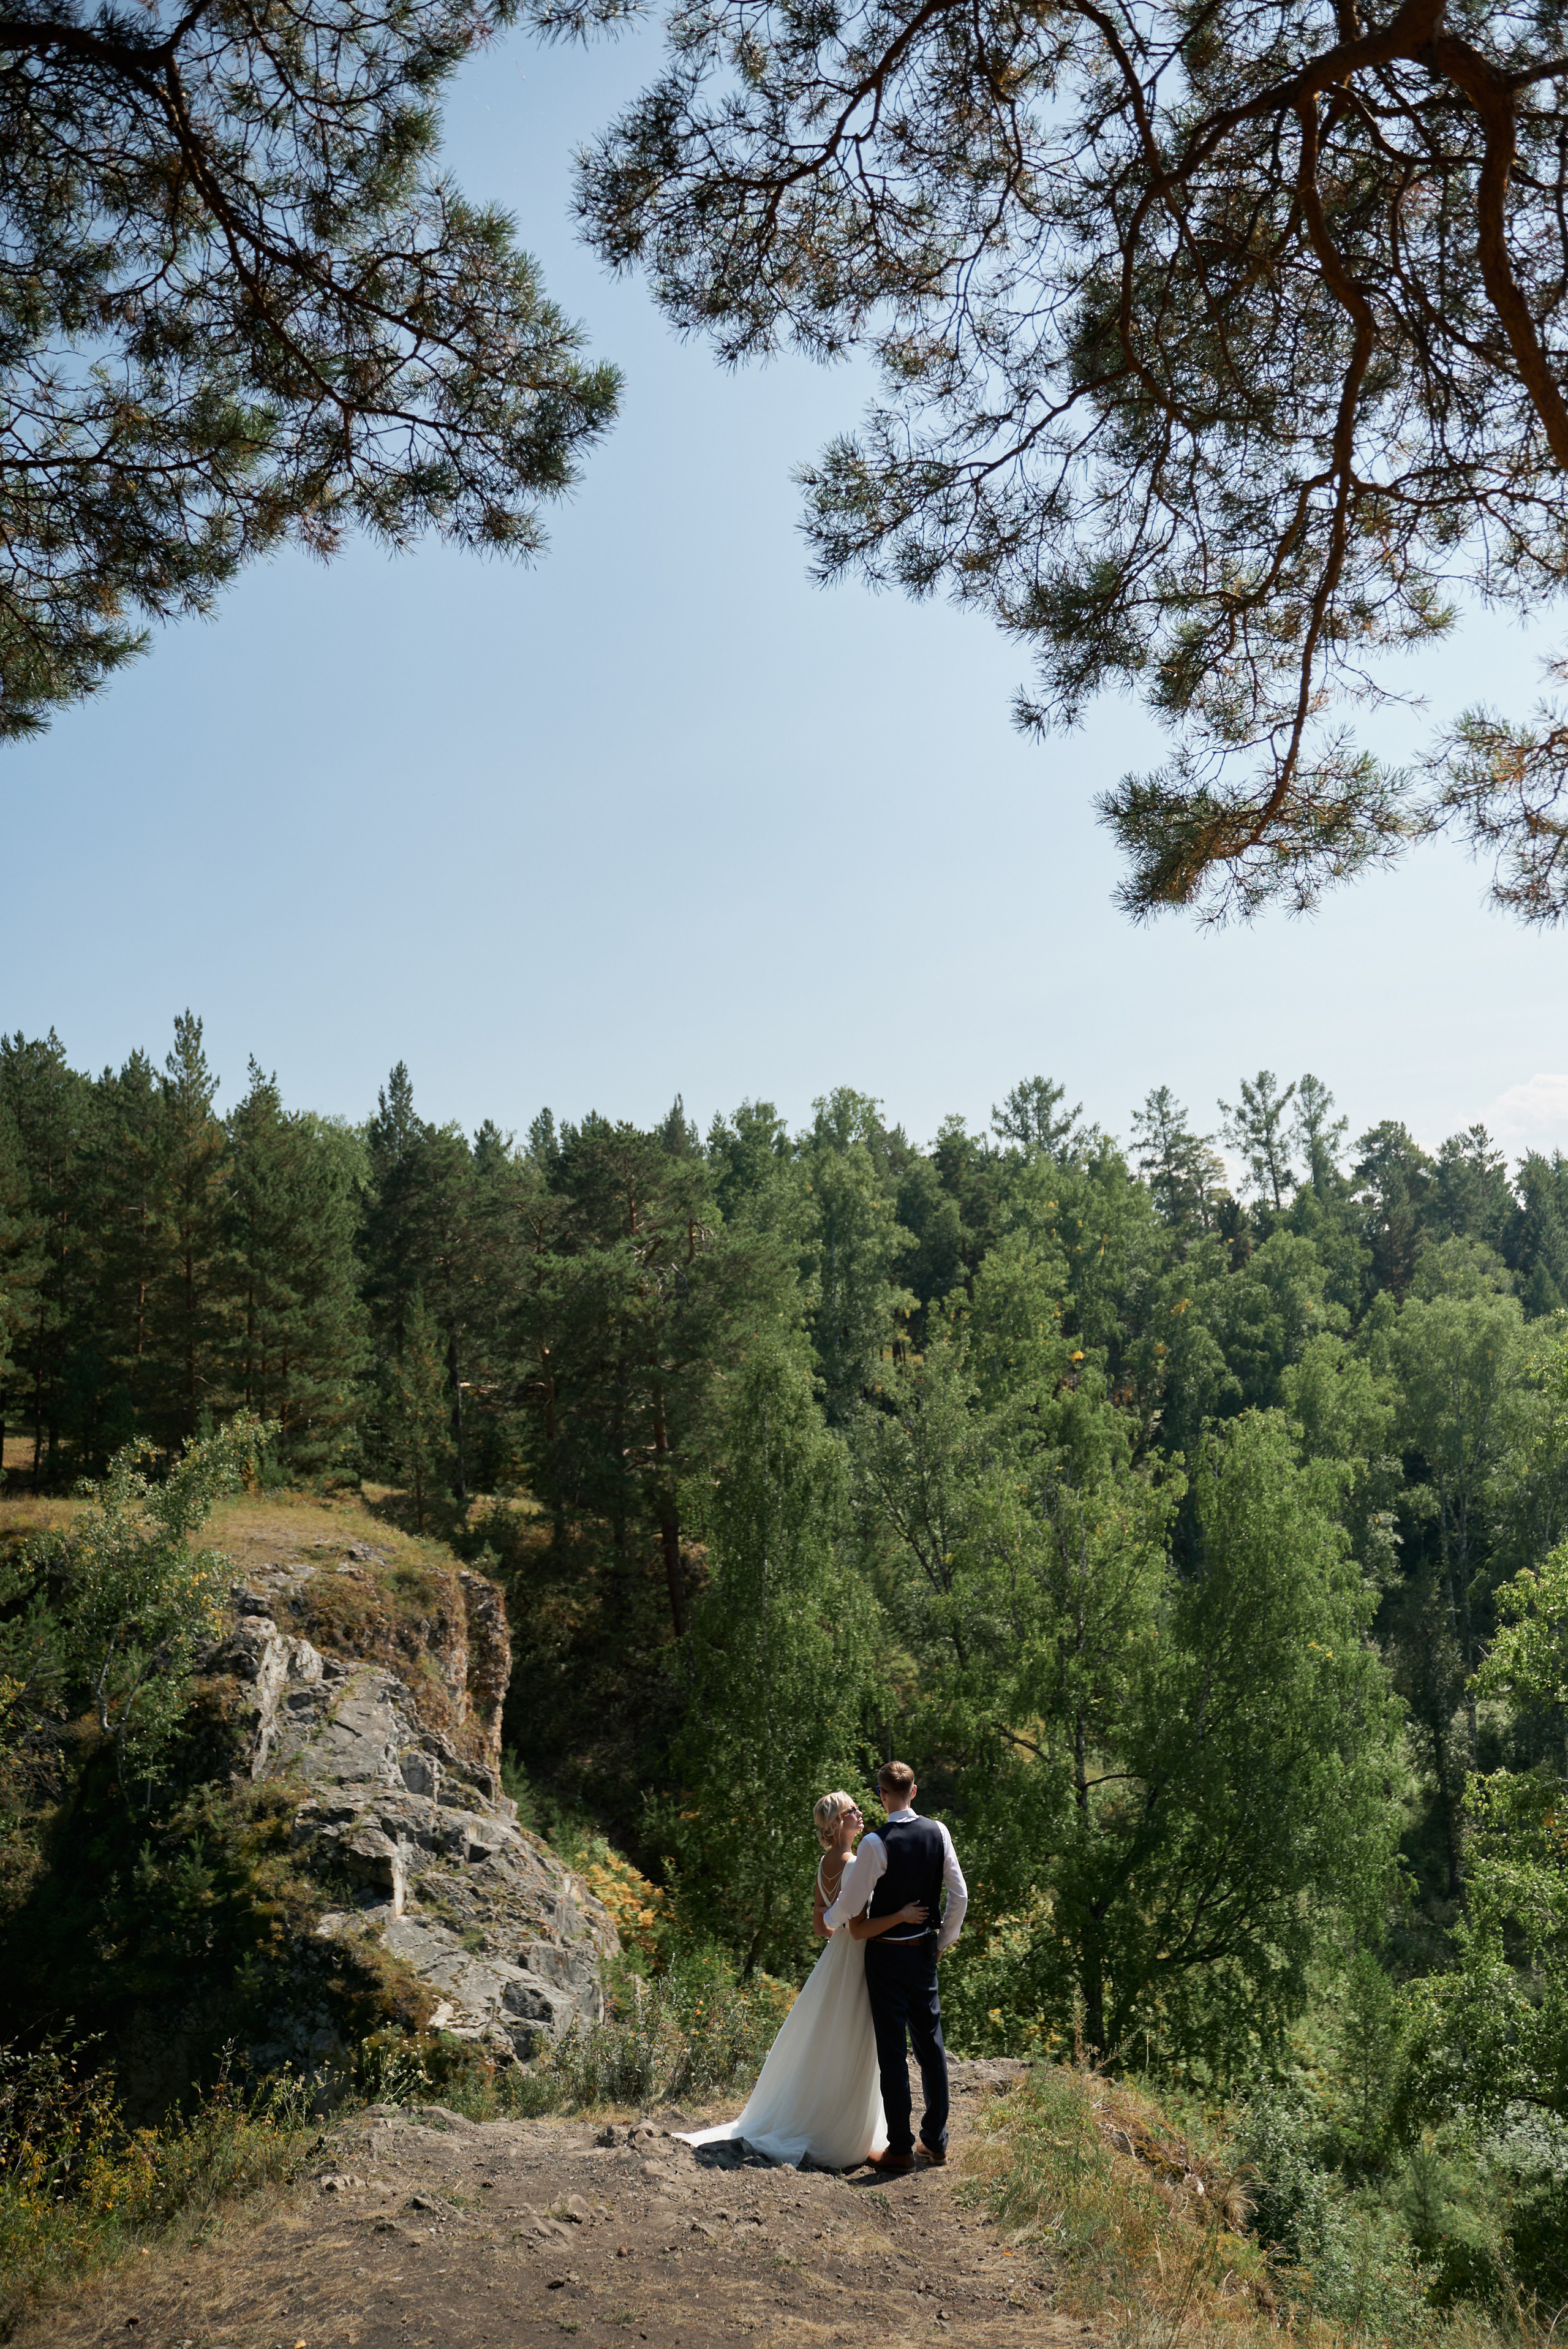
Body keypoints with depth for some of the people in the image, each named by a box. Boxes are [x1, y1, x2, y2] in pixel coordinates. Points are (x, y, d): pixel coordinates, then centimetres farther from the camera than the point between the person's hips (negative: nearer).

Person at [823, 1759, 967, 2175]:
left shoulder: (876, 1844, -19)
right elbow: (959, 1895, 1)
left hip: (886, 1953, -5)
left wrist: (827, 1918, 10)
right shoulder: (938, 1833, -4)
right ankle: (936, 2140, 24)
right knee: (930, 2042, 14)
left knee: (892, 2050, 4)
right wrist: (944, 1940, 14)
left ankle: (900, 2148, 11)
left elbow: (850, 1904, -12)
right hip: (925, 1951, 5)